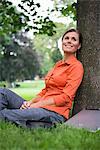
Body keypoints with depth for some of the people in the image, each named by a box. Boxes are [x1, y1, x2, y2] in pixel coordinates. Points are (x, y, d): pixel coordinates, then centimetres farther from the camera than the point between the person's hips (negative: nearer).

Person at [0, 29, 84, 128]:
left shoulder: (76, 66, -3)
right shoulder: (58, 64, 22)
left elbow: (65, 97, -12)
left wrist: (37, 105, -13)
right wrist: (30, 102, 0)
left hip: (55, 113, -8)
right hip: (41, 107, 8)